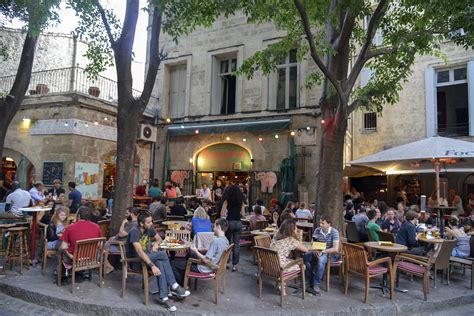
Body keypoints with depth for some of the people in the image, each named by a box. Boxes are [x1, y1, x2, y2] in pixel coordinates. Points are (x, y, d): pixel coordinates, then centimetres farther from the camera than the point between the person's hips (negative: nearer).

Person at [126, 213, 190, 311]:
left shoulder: (149, 229, 0)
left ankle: (164, 298, -28)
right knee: (163, 254, -27)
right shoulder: (134, 232, -22)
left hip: (147, 257, 6)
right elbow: (139, 252, -31)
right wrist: (152, 265, -39)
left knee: (160, 264, -30)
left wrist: (156, 243, -8)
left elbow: (159, 238, 17)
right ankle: (174, 287, -20)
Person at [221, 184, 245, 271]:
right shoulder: (241, 201, 5)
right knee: (236, 244, 7)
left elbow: (222, 214, -7)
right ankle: (235, 265, 9)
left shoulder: (227, 200, -4)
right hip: (238, 223, 2)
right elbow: (243, 214, 7)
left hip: (229, 222, -2)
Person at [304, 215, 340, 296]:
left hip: (331, 253, -4)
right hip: (318, 252, 4)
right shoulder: (317, 230, -1)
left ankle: (316, 285, -25)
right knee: (306, 255, -26)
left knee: (321, 259, -38)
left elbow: (335, 249, -21)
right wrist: (314, 250, -22)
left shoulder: (334, 232, -14)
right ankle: (310, 283, -15)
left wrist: (322, 251, -32)